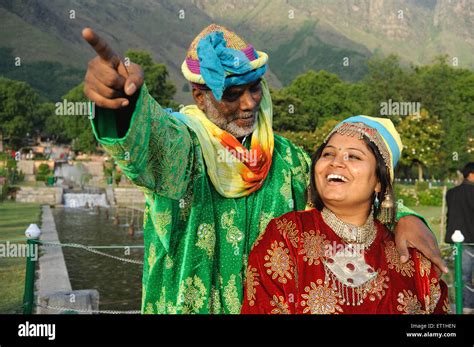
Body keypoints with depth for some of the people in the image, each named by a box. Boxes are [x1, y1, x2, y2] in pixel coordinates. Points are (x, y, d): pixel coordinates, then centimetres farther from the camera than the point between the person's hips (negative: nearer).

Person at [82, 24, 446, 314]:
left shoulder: (284, 157, 1)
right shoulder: (184, 140, -14)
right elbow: (158, 141, -36)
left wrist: (404, 218, -12)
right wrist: (126, 101, -59)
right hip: (186, 303, -3)